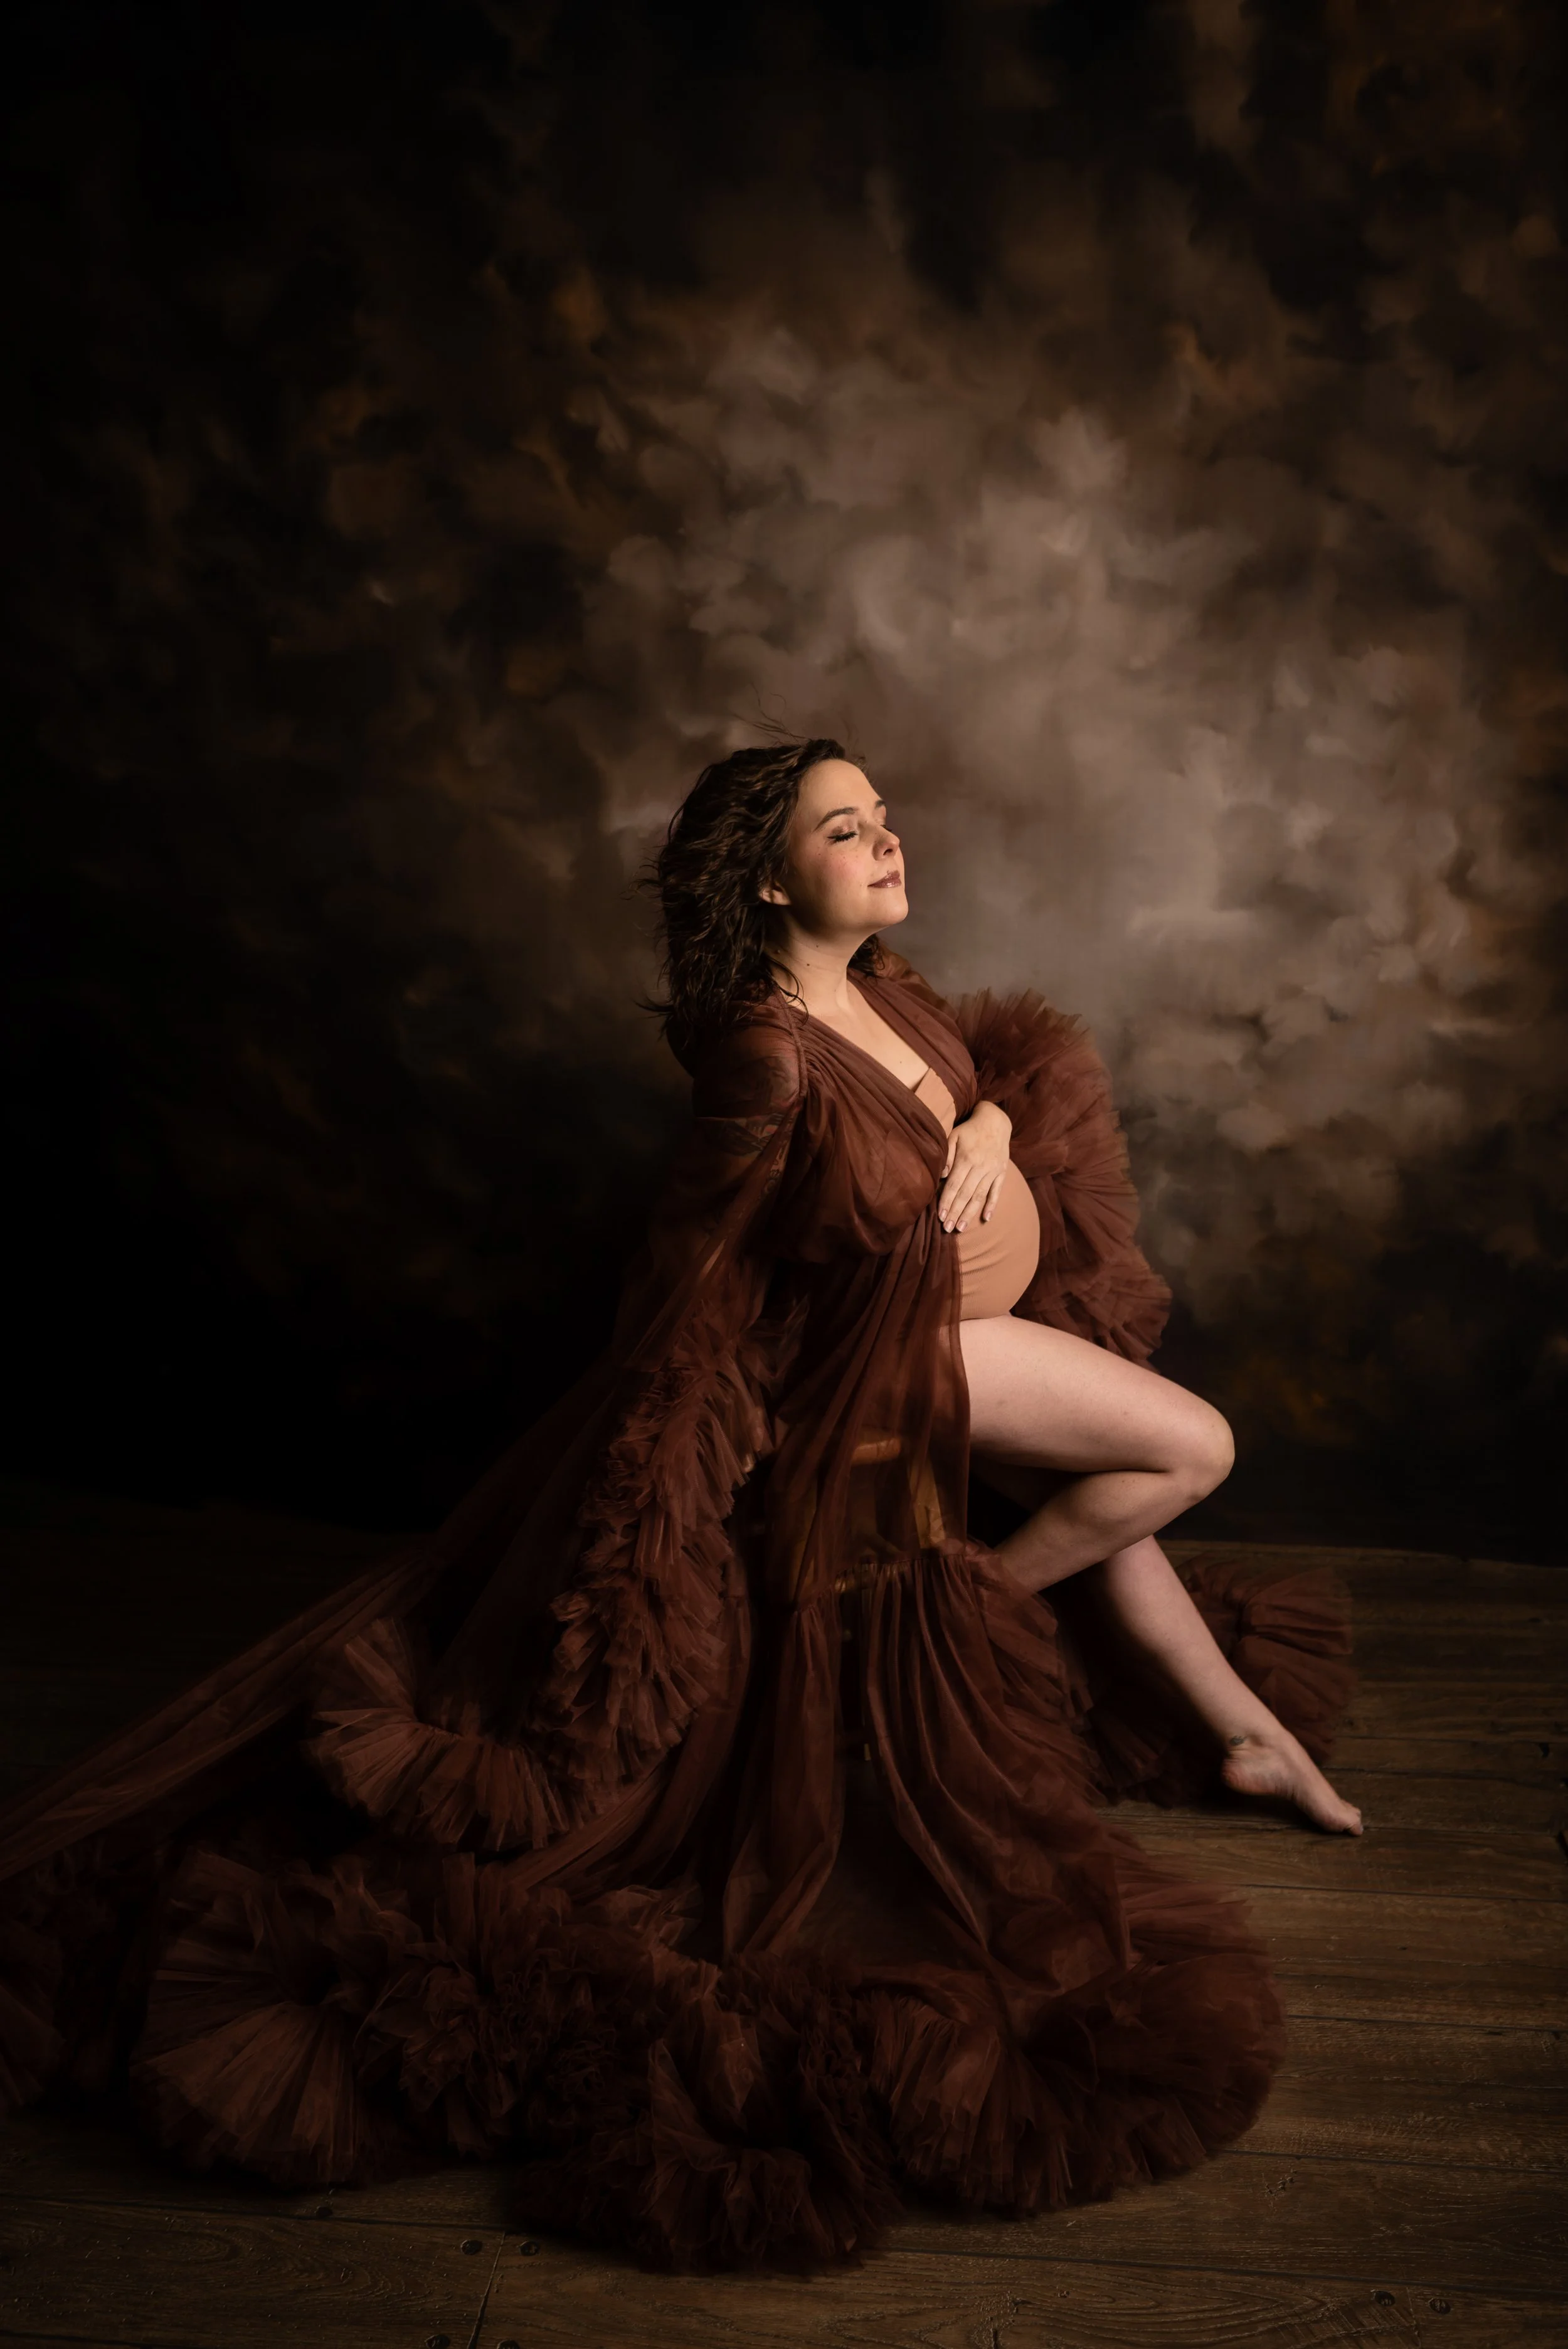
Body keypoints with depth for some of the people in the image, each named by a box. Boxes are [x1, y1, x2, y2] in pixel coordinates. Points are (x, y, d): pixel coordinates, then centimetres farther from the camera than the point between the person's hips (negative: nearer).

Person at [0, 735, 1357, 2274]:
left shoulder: (880, 987, -4)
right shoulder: (770, 1056, -31)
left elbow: (1005, 1052, 14)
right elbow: (699, 1283, -26)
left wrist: (990, 1120, -5)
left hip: (989, 1310, 9)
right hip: (899, 1359, -9)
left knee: (1112, 1505, 22)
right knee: (1188, 1445, -4)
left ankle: (1240, 1725, 43)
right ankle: (978, 1606, 14)